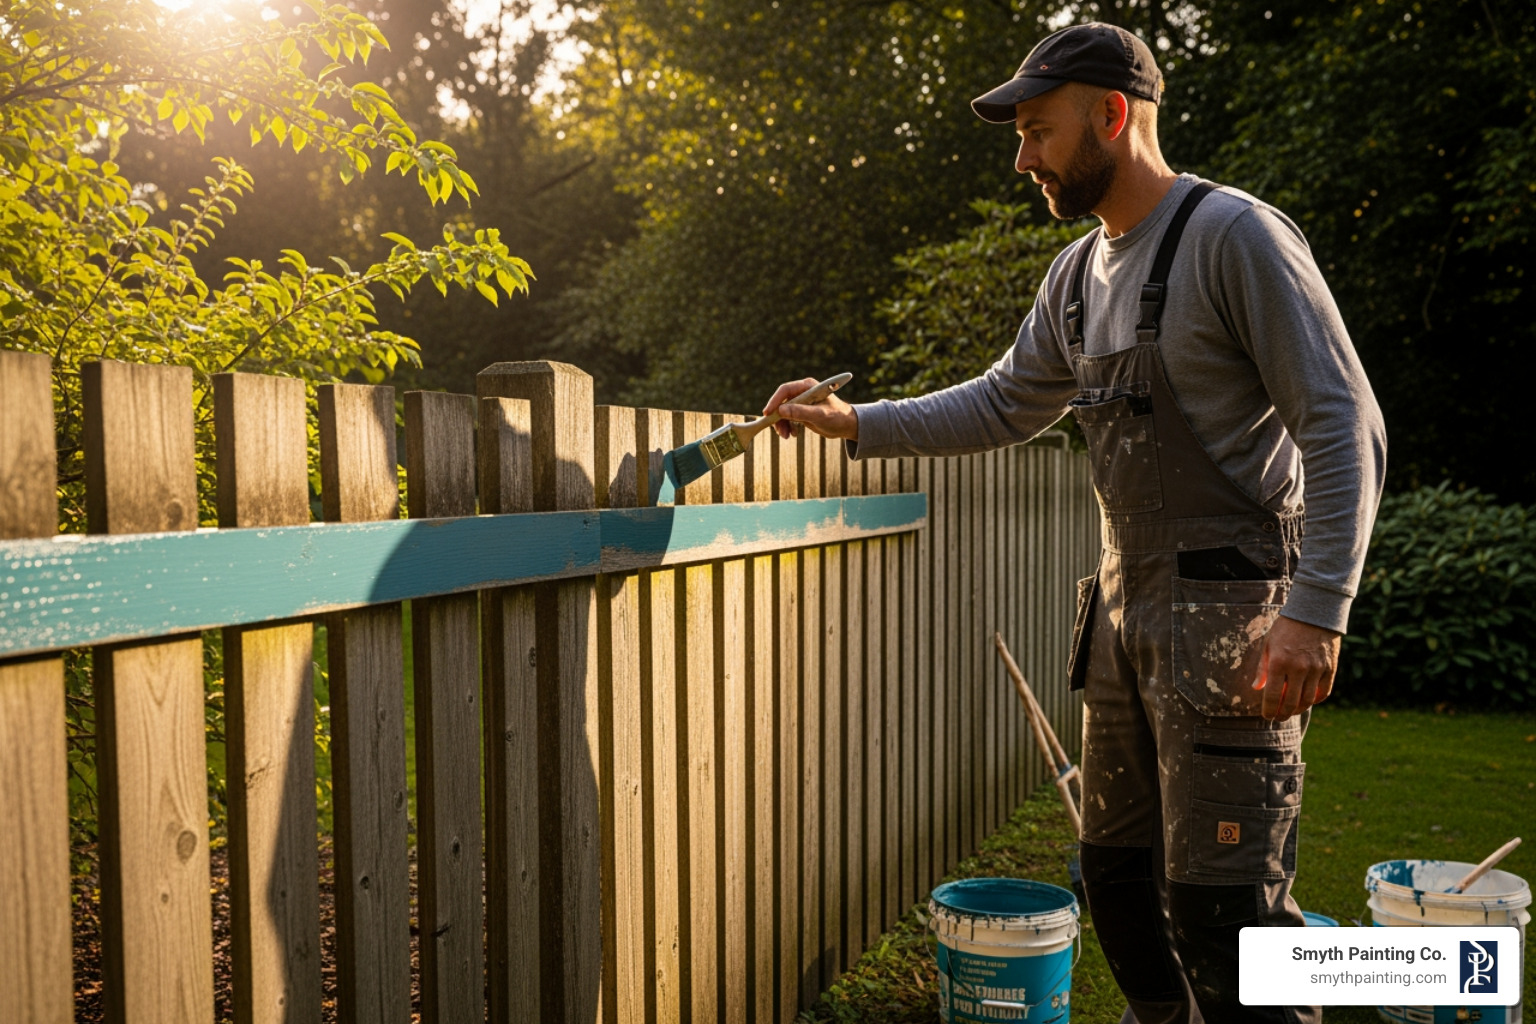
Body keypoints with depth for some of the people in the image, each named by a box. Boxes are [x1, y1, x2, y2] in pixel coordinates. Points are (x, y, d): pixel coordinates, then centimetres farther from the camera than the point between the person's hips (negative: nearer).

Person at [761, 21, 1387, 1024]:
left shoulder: (1237, 235, -12)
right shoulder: (1080, 272, 12)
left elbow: (1347, 430, -15)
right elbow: (1002, 405, 21)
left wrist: (1317, 610, -23)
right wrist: (855, 423, 12)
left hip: (1229, 614, -8)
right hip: (1126, 604, 8)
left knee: (1220, 902, -6)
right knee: (1120, 867, 16)